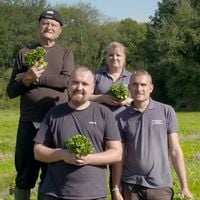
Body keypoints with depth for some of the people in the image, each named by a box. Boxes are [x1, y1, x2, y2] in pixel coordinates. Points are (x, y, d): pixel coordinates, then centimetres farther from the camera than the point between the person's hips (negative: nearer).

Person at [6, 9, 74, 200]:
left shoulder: (65, 53, 9)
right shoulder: (24, 53, 10)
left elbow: (66, 81, -10)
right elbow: (11, 91, 7)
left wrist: (36, 77, -11)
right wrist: (26, 79, -12)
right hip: (29, 122, 1)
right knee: (24, 175, 8)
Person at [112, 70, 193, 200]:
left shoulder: (166, 112, -1)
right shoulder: (122, 118, 0)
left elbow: (175, 151, 0)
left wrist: (184, 186, -2)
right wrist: (116, 188, 0)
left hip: (160, 186, 0)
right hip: (131, 186, 1)